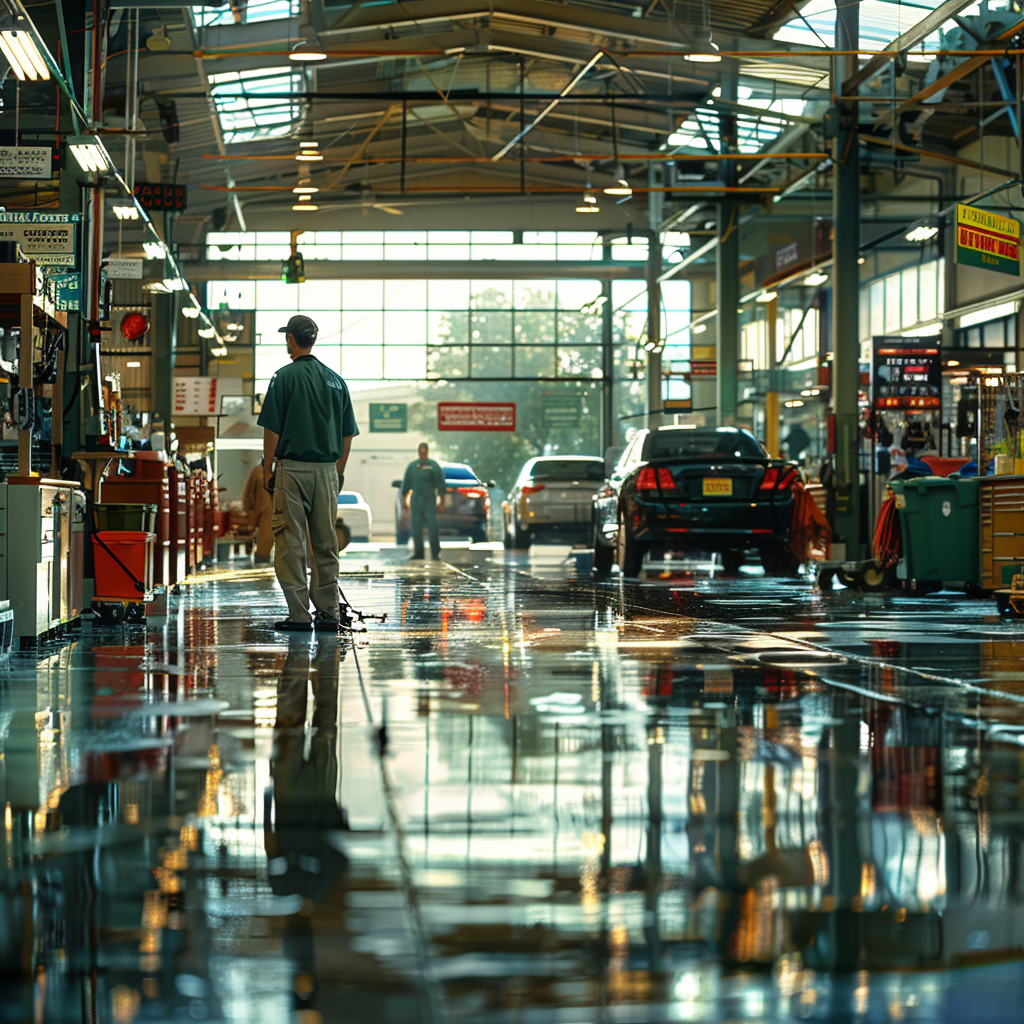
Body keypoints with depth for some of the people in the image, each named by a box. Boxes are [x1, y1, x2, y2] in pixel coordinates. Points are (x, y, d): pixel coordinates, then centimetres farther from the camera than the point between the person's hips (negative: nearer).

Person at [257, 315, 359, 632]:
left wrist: (268, 470, 0)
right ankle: (328, 614, 9)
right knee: (325, 543, 9)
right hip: (327, 470, 5)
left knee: (291, 543, -2)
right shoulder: (335, 380, 10)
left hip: (292, 468, -5)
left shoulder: (285, 377, -6)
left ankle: (299, 615, -6)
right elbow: (348, 433, 11)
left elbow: (272, 429, -8)